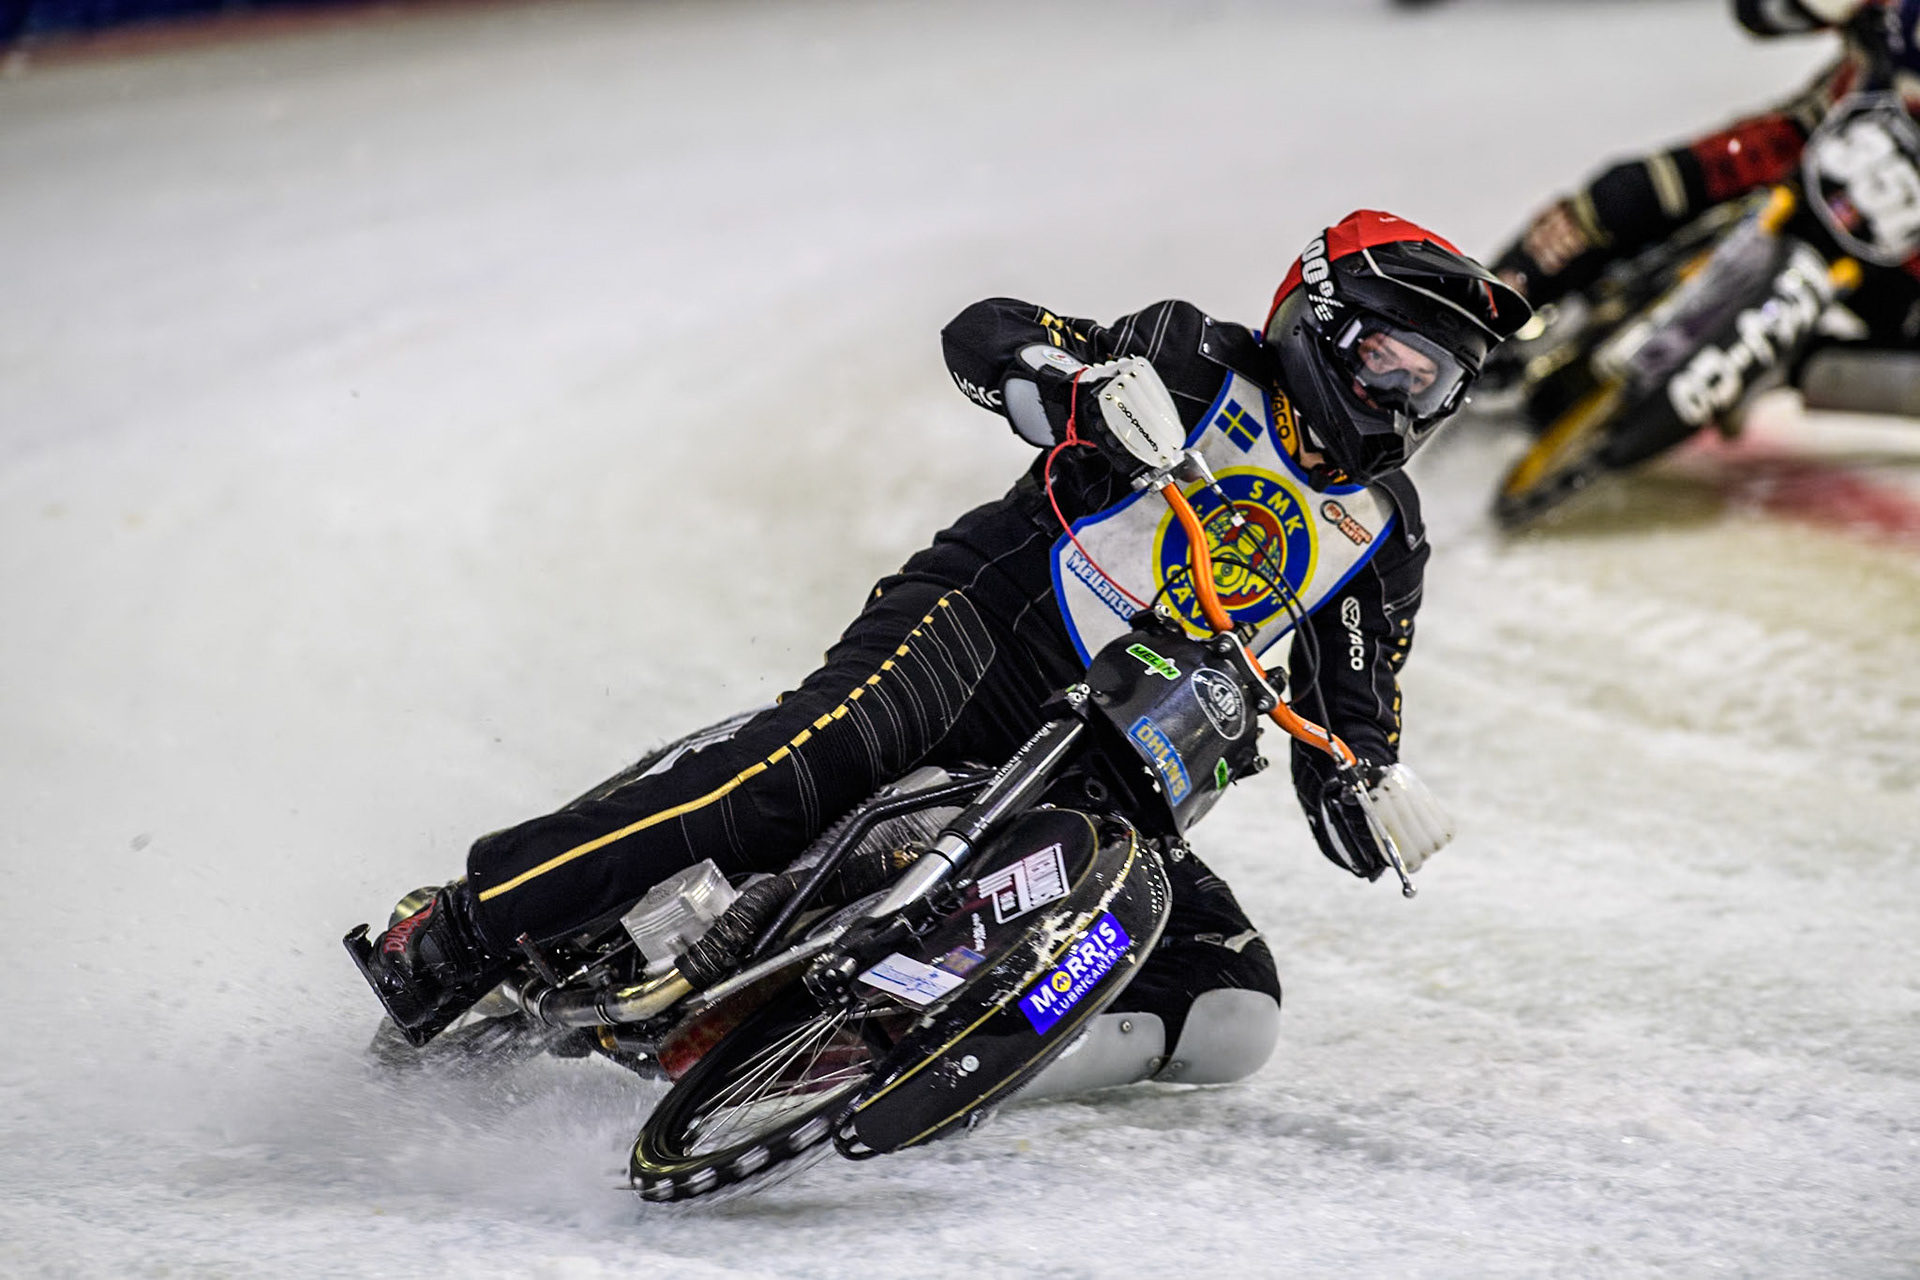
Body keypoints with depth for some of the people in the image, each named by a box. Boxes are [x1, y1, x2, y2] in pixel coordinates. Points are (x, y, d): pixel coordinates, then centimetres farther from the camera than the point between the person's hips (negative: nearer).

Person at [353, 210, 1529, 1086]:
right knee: (817, 760, -34)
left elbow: (1348, 730, 21)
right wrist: (1092, 383, -26)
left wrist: (1379, 796, -3)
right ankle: (472, 926, -29)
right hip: (980, 623, -5)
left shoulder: (1385, 539, 17)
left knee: (1232, 1015, -14)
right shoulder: (1204, 368, 4)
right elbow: (985, 334, -4)